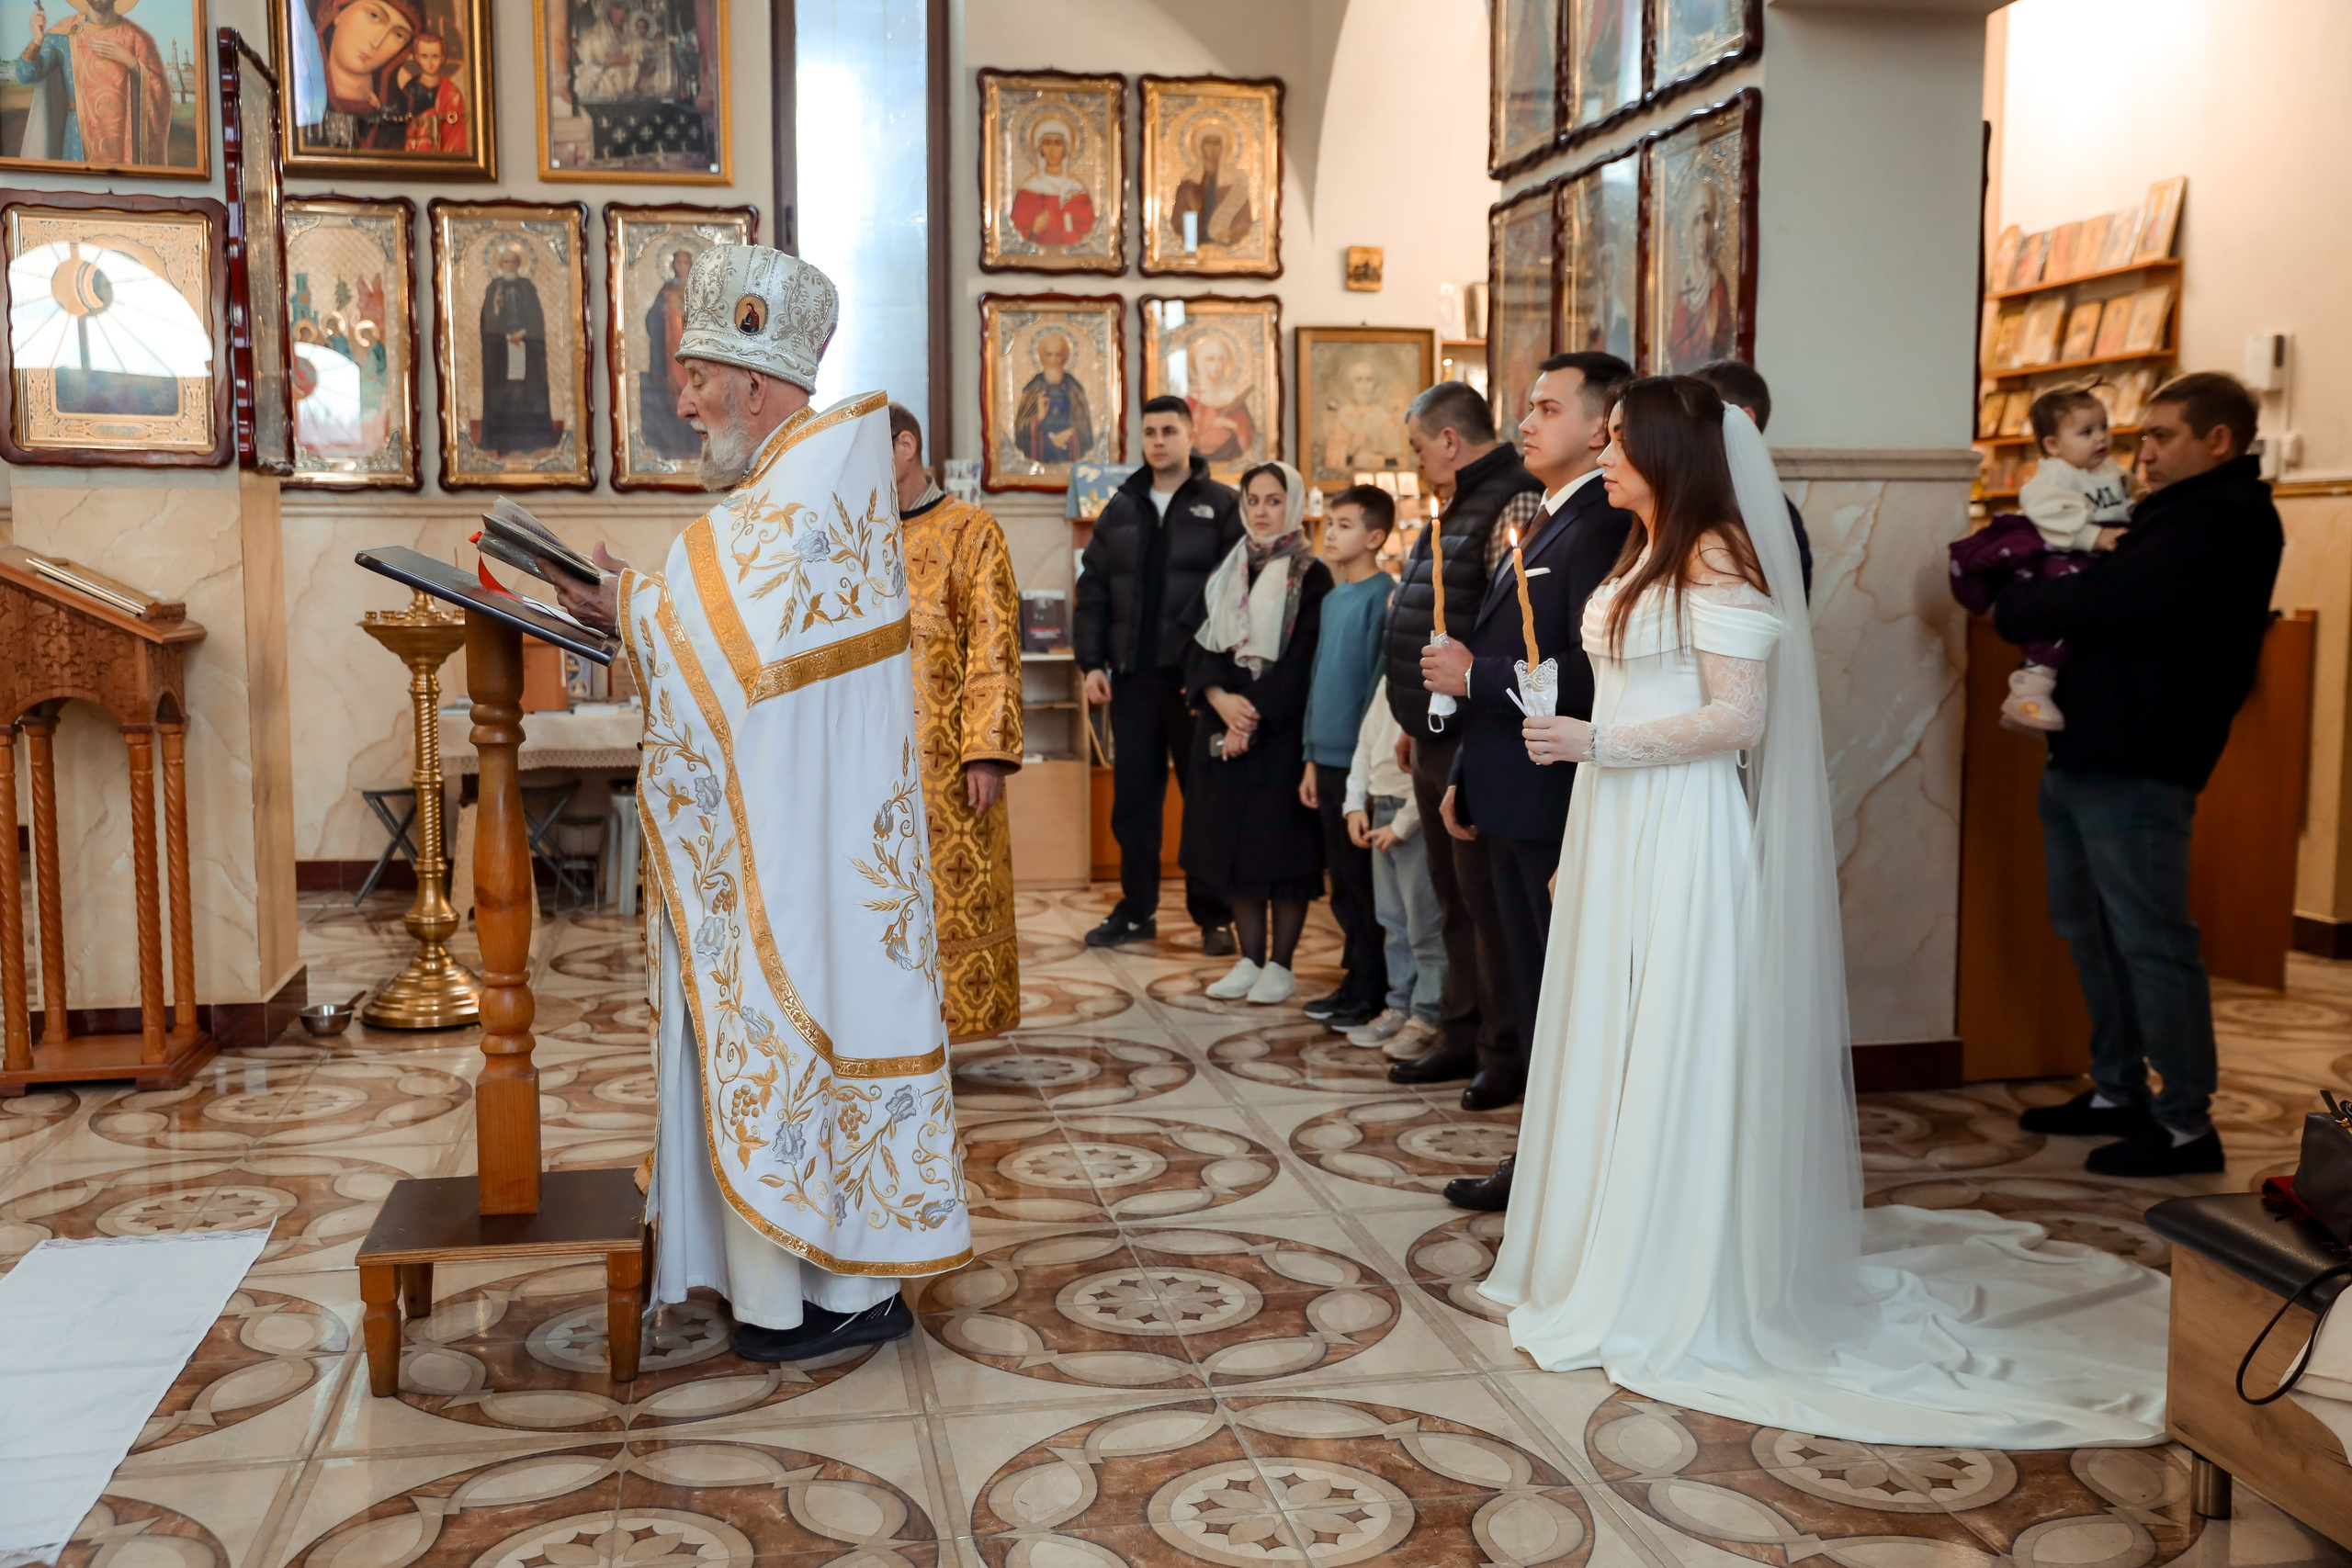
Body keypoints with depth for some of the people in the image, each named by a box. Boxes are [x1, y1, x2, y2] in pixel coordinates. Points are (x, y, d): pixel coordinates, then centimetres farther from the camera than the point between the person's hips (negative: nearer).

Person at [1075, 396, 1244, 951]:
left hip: (1196, 675, -4)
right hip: (1132, 674, 4)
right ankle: (1136, 910, 17)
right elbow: (1092, 589, 11)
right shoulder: (1122, 508, 12)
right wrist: (1092, 662, 2)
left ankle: (1214, 915, 11)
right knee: (1133, 797, 8)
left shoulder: (1221, 507, -1)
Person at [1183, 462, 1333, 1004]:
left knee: (1282, 847, -2)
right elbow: (1198, 646, 6)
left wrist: (1254, 716, -17)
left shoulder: (1312, 577, -2)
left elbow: (1303, 660, -11)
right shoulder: (1225, 574, 13)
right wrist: (1219, 698, -12)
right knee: (1231, 845, 6)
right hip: (1223, 729, 5)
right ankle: (1250, 959, 15)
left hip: (1282, 731, -5)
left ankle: (1281, 965, 7)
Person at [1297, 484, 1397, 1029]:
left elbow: (1381, 682, -15)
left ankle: (1372, 993, 11)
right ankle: (1355, 979, 24)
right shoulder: (1331, 599, 13)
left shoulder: (1383, 597, -12)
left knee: (1365, 881, 1)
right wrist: (1312, 756, 15)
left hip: (1361, 759, -8)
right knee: (1342, 881, 14)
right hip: (1329, 757, 8)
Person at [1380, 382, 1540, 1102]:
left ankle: (1508, 1051, 7)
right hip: (1437, 741, 10)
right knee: (1455, 897, 16)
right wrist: (1415, 723, 21)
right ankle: (1463, 1034, 27)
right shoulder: (1461, 508, 18)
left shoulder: (1515, 504, -16)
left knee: (1486, 899, -3)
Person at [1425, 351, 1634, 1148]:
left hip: (1563, 808, -10)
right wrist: (1466, 777, 18)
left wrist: (1473, 676, -16)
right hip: (1511, 804, 10)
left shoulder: (1605, 528, -16)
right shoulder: (1542, 522, 16)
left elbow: (1592, 675, -26)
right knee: (1533, 991, 17)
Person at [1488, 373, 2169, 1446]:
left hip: (1681, 834, -9)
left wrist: (1595, 743, -20)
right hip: (1617, 831, 9)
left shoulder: (1715, 560, -12)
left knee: (1675, 1052, -2)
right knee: (1611, 1043, 12)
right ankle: (1603, 1254, 24)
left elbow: (1739, 719, -18)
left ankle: (1666, 1299, 8)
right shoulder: (1643, 558, 15)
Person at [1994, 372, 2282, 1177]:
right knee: (2088, 929, 16)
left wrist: (2011, 609, -7)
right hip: (2085, 752, 10)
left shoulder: (2227, 520, -12)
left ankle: (2187, 1125, 3)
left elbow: (2108, 600, -21)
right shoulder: (2175, 514, 20)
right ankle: (2118, 1091, 27)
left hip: (2136, 768, -10)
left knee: (2150, 940, -6)